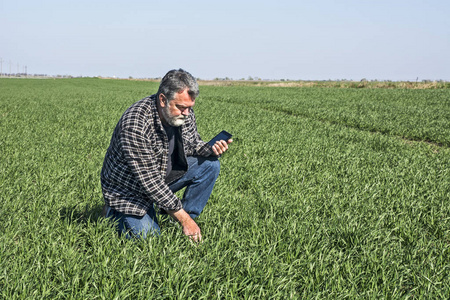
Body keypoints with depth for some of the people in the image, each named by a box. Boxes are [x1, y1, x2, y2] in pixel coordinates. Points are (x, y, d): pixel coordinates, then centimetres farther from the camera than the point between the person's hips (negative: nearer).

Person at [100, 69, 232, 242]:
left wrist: (211, 149, -17)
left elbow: (193, 144, 9)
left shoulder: (185, 114, -11)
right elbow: (149, 180, -33)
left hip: (164, 175, 7)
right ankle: (116, 212, 11)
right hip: (129, 189, -6)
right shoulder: (135, 124, -34)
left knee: (210, 164, -9)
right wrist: (184, 218, -30)